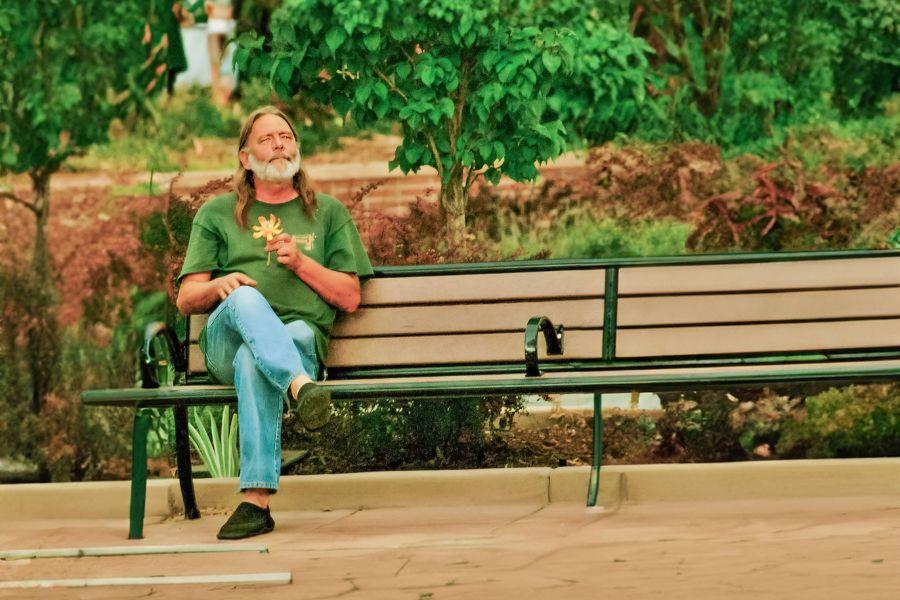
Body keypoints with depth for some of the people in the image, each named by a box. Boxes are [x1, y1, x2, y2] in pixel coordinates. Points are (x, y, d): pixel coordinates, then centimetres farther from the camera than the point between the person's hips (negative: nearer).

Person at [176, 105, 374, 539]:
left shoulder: (328, 212, 24)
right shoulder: (216, 215, 24)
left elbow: (350, 298, 15)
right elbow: (186, 300, 16)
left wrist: (301, 262, 0)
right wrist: (219, 285, -7)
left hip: (301, 338, 0)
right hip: (226, 340, 0)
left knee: (252, 360, -39)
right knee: (245, 297, -37)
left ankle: (256, 499, -50)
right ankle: (301, 387, -61)